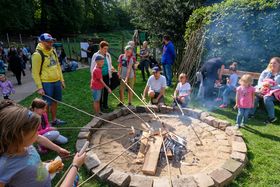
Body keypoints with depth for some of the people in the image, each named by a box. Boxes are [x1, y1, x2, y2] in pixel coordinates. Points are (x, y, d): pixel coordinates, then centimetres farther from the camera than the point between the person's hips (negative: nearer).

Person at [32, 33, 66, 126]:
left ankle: (54, 120, 33)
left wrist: (62, 80, 13)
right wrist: (39, 87, -15)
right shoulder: (37, 54, -14)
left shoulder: (53, 51, 8)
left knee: (55, 101, 17)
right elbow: (35, 73, -13)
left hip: (57, 81, 7)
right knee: (47, 104, 1)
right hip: (46, 83, -7)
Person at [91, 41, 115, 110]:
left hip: (107, 76, 4)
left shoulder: (108, 55, 2)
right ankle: (100, 105, 23)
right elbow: (92, 67, -7)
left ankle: (105, 104, 28)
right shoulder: (96, 55, -11)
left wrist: (112, 68, -4)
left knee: (106, 90, 12)